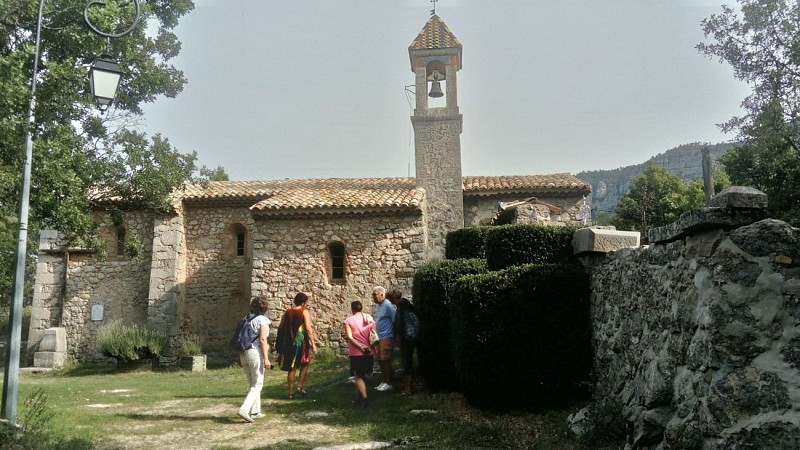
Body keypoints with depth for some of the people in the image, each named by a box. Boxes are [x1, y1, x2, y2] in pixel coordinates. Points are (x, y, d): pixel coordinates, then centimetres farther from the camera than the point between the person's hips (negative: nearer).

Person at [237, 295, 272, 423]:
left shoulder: (246, 318, 11)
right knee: (257, 385, 1)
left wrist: (240, 357, 17)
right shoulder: (263, 320, -9)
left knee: (253, 384, 18)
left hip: (244, 353, 7)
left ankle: (255, 411, 22)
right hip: (256, 353, -7)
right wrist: (266, 358, -15)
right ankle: (244, 409, -13)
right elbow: (262, 340, -16)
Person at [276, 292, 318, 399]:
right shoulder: (304, 312, -8)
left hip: (289, 343, 4)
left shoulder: (287, 312, 7)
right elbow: (308, 329, -17)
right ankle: (300, 386, 4)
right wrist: (313, 344, -16)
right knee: (304, 364, 16)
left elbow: (280, 328, 10)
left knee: (292, 367, 12)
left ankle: (291, 392, 13)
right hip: (301, 342, -4)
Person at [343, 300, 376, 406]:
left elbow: (350, 337, -16)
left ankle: (364, 397, -14)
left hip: (356, 353, -3)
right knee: (362, 375, 20)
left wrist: (360, 347, -17)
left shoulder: (348, 321, -4)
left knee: (358, 376, 4)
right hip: (368, 352, 3)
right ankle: (358, 397, 27)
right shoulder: (368, 317, 2)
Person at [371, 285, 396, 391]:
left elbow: (396, 321, -17)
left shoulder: (388, 305, -16)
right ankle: (384, 381, 24)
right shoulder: (378, 306, 12)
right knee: (379, 360, 13)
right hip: (379, 337, 9)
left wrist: (394, 334, -14)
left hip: (387, 337, -9)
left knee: (386, 360, -4)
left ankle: (388, 383, 6)